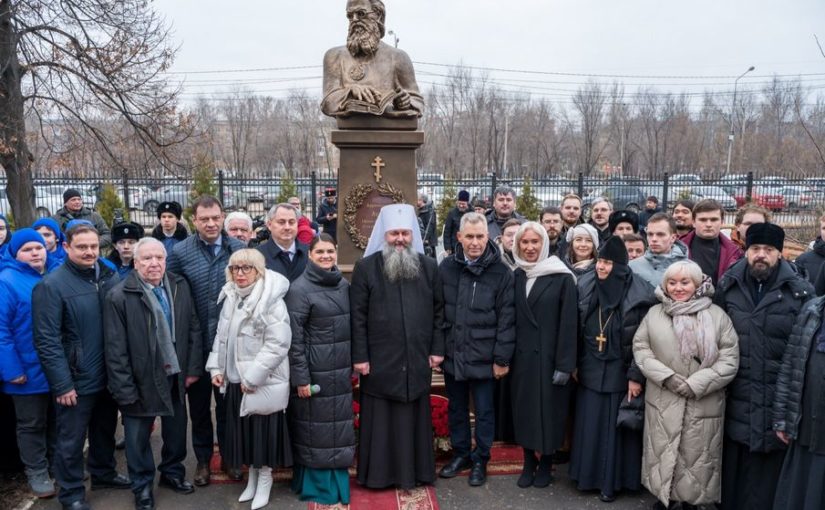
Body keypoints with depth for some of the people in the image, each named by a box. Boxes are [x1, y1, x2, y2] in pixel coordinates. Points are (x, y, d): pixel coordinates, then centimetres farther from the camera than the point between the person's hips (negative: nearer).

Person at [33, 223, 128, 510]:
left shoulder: (110, 277, 2)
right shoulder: (51, 285, -14)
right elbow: (47, 340, -16)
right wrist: (62, 384, -17)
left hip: (109, 375, 5)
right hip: (77, 379, -5)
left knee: (105, 430, 22)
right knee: (72, 439, 9)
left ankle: (103, 473, 43)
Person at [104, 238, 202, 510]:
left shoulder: (180, 287, -2)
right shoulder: (119, 296, -14)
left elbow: (193, 329, 4)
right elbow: (115, 349, -14)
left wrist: (193, 368, 0)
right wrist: (125, 390, -15)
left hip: (175, 376, 4)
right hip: (141, 380, -4)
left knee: (176, 430, 20)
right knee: (139, 438, 14)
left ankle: (173, 472, 43)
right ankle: (142, 485, 34)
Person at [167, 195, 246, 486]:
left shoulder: (239, 249, -3)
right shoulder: (180, 252, -5)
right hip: (195, 343, 0)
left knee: (228, 402, 14)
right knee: (199, 404, 14)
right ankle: (203, 459, 30)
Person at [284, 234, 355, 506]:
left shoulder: (344, 285, 7)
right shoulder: (300, 288, -11)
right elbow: (294, 337, -14)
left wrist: (352, 363, 11)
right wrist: (300, 377, -16)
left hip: (340, 370, 6)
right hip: (314, 370, -6)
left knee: (339, 425, 13)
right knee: (315, 427, 5)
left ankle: (337, 481, 28)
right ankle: (316, 485, 21)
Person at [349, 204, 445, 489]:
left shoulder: (428, 267, 5)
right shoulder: (366, 267, -3)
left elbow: (439, 310, 7)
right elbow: (357, 315, -5)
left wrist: (437, 348, 2)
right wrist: (359, 356, -8)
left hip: (417, 359, 2)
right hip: (379, 360, -2)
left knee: (415, 417, 11)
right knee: (381, 418, 7)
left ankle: (416, 471, 25)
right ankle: (379, 473, 21)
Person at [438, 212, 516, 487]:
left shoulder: (501, 272, -9)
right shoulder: (446, 267, -1)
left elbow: (507, 319, -8)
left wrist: (502, 358, -9)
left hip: (483, 357, -3)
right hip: (452, 354, 3)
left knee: (484, 411, 11)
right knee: (456, 409, 17)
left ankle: (480, 460, 28)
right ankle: (460, 454, 35)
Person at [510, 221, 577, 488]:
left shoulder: (562, 277, -8)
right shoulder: (516, 277, 6)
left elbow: (568, 323, -11)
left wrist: (564, 364, -15)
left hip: (549, 357, -4)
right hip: (522, 357, 4)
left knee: (548, 411, 6)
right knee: (525, 410, 10)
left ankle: (546, 464, 23)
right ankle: (529, 463, 24)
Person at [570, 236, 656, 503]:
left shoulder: (640, 294, -14)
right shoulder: (585, 286, -1)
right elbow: (577, 329, 6)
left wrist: (636, 376, -12)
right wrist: (573, 363, 6)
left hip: (621, 372, -3)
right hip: (590, 370, 4)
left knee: (616, 426, 6)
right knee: (589, 424, 10)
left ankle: (612, 480, 22)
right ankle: (589, 475, 27)